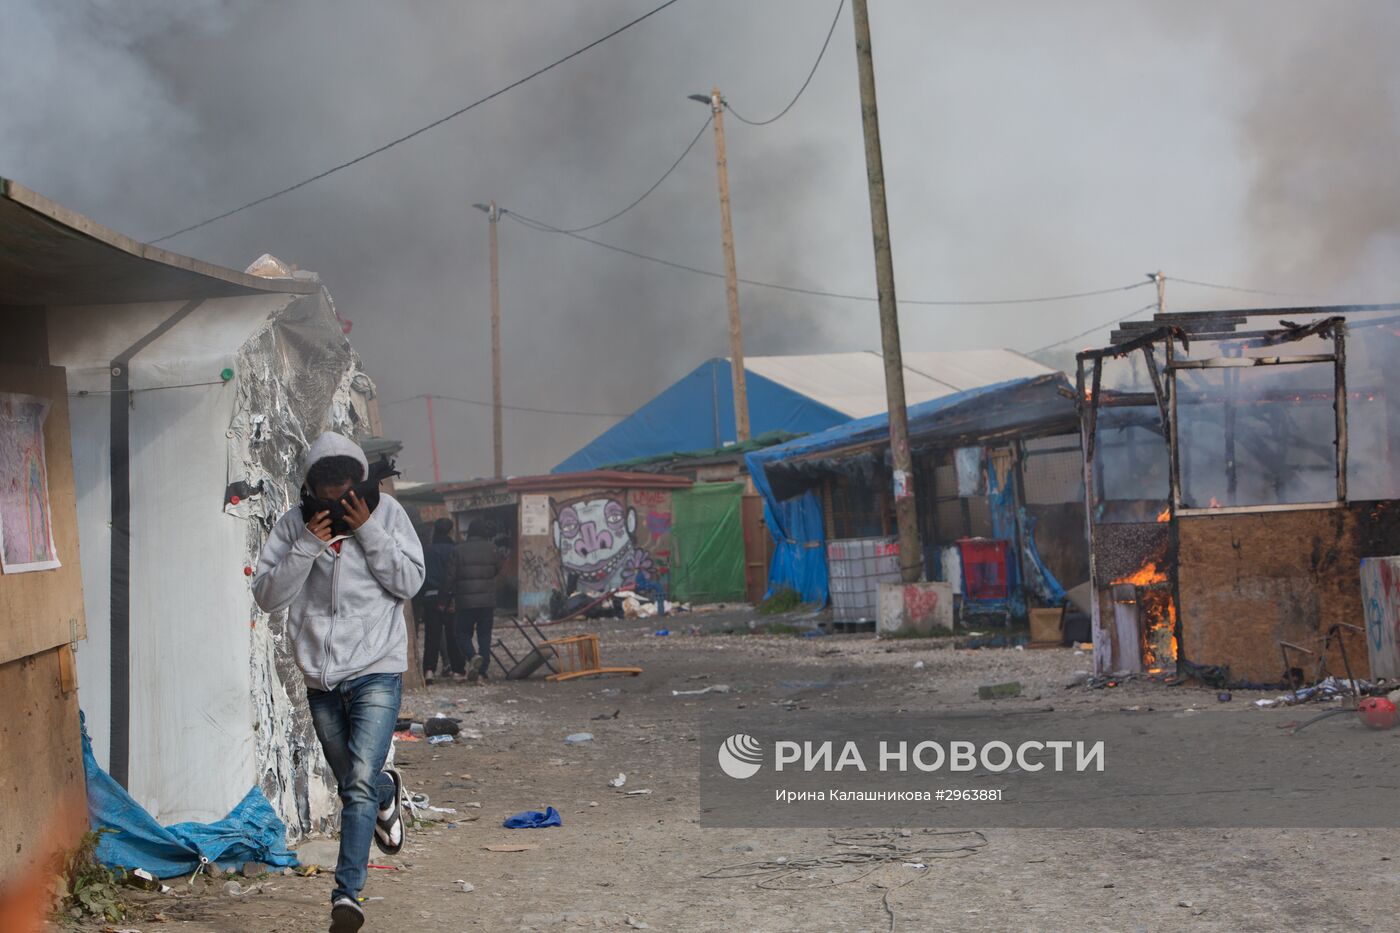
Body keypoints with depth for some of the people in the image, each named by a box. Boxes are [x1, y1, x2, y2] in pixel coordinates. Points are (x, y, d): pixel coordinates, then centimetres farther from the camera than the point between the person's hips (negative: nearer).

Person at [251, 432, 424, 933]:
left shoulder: (385, 512, -2)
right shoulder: (293, 524, 0)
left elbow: (409, 582, -6)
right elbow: (267, 595, -5)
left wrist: (368, 531, -15)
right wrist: (307, 546, -17)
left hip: (376, 671, -3)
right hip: (321, 678, 3)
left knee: (359, 784, -16)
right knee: (352, 783, 17)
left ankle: (347, 892, -13)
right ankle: (387, 790, 52)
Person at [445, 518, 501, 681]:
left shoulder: (459, 550, -5)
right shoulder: (491, 549, 0)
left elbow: (450, 576, -5)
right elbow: (497, 569, 13)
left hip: (466, 601, -2)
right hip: (488, 600, 2)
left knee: (463, 633, 10)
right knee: (485, 635, 10)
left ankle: (473, 656, -18)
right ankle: (482, 671, 5)